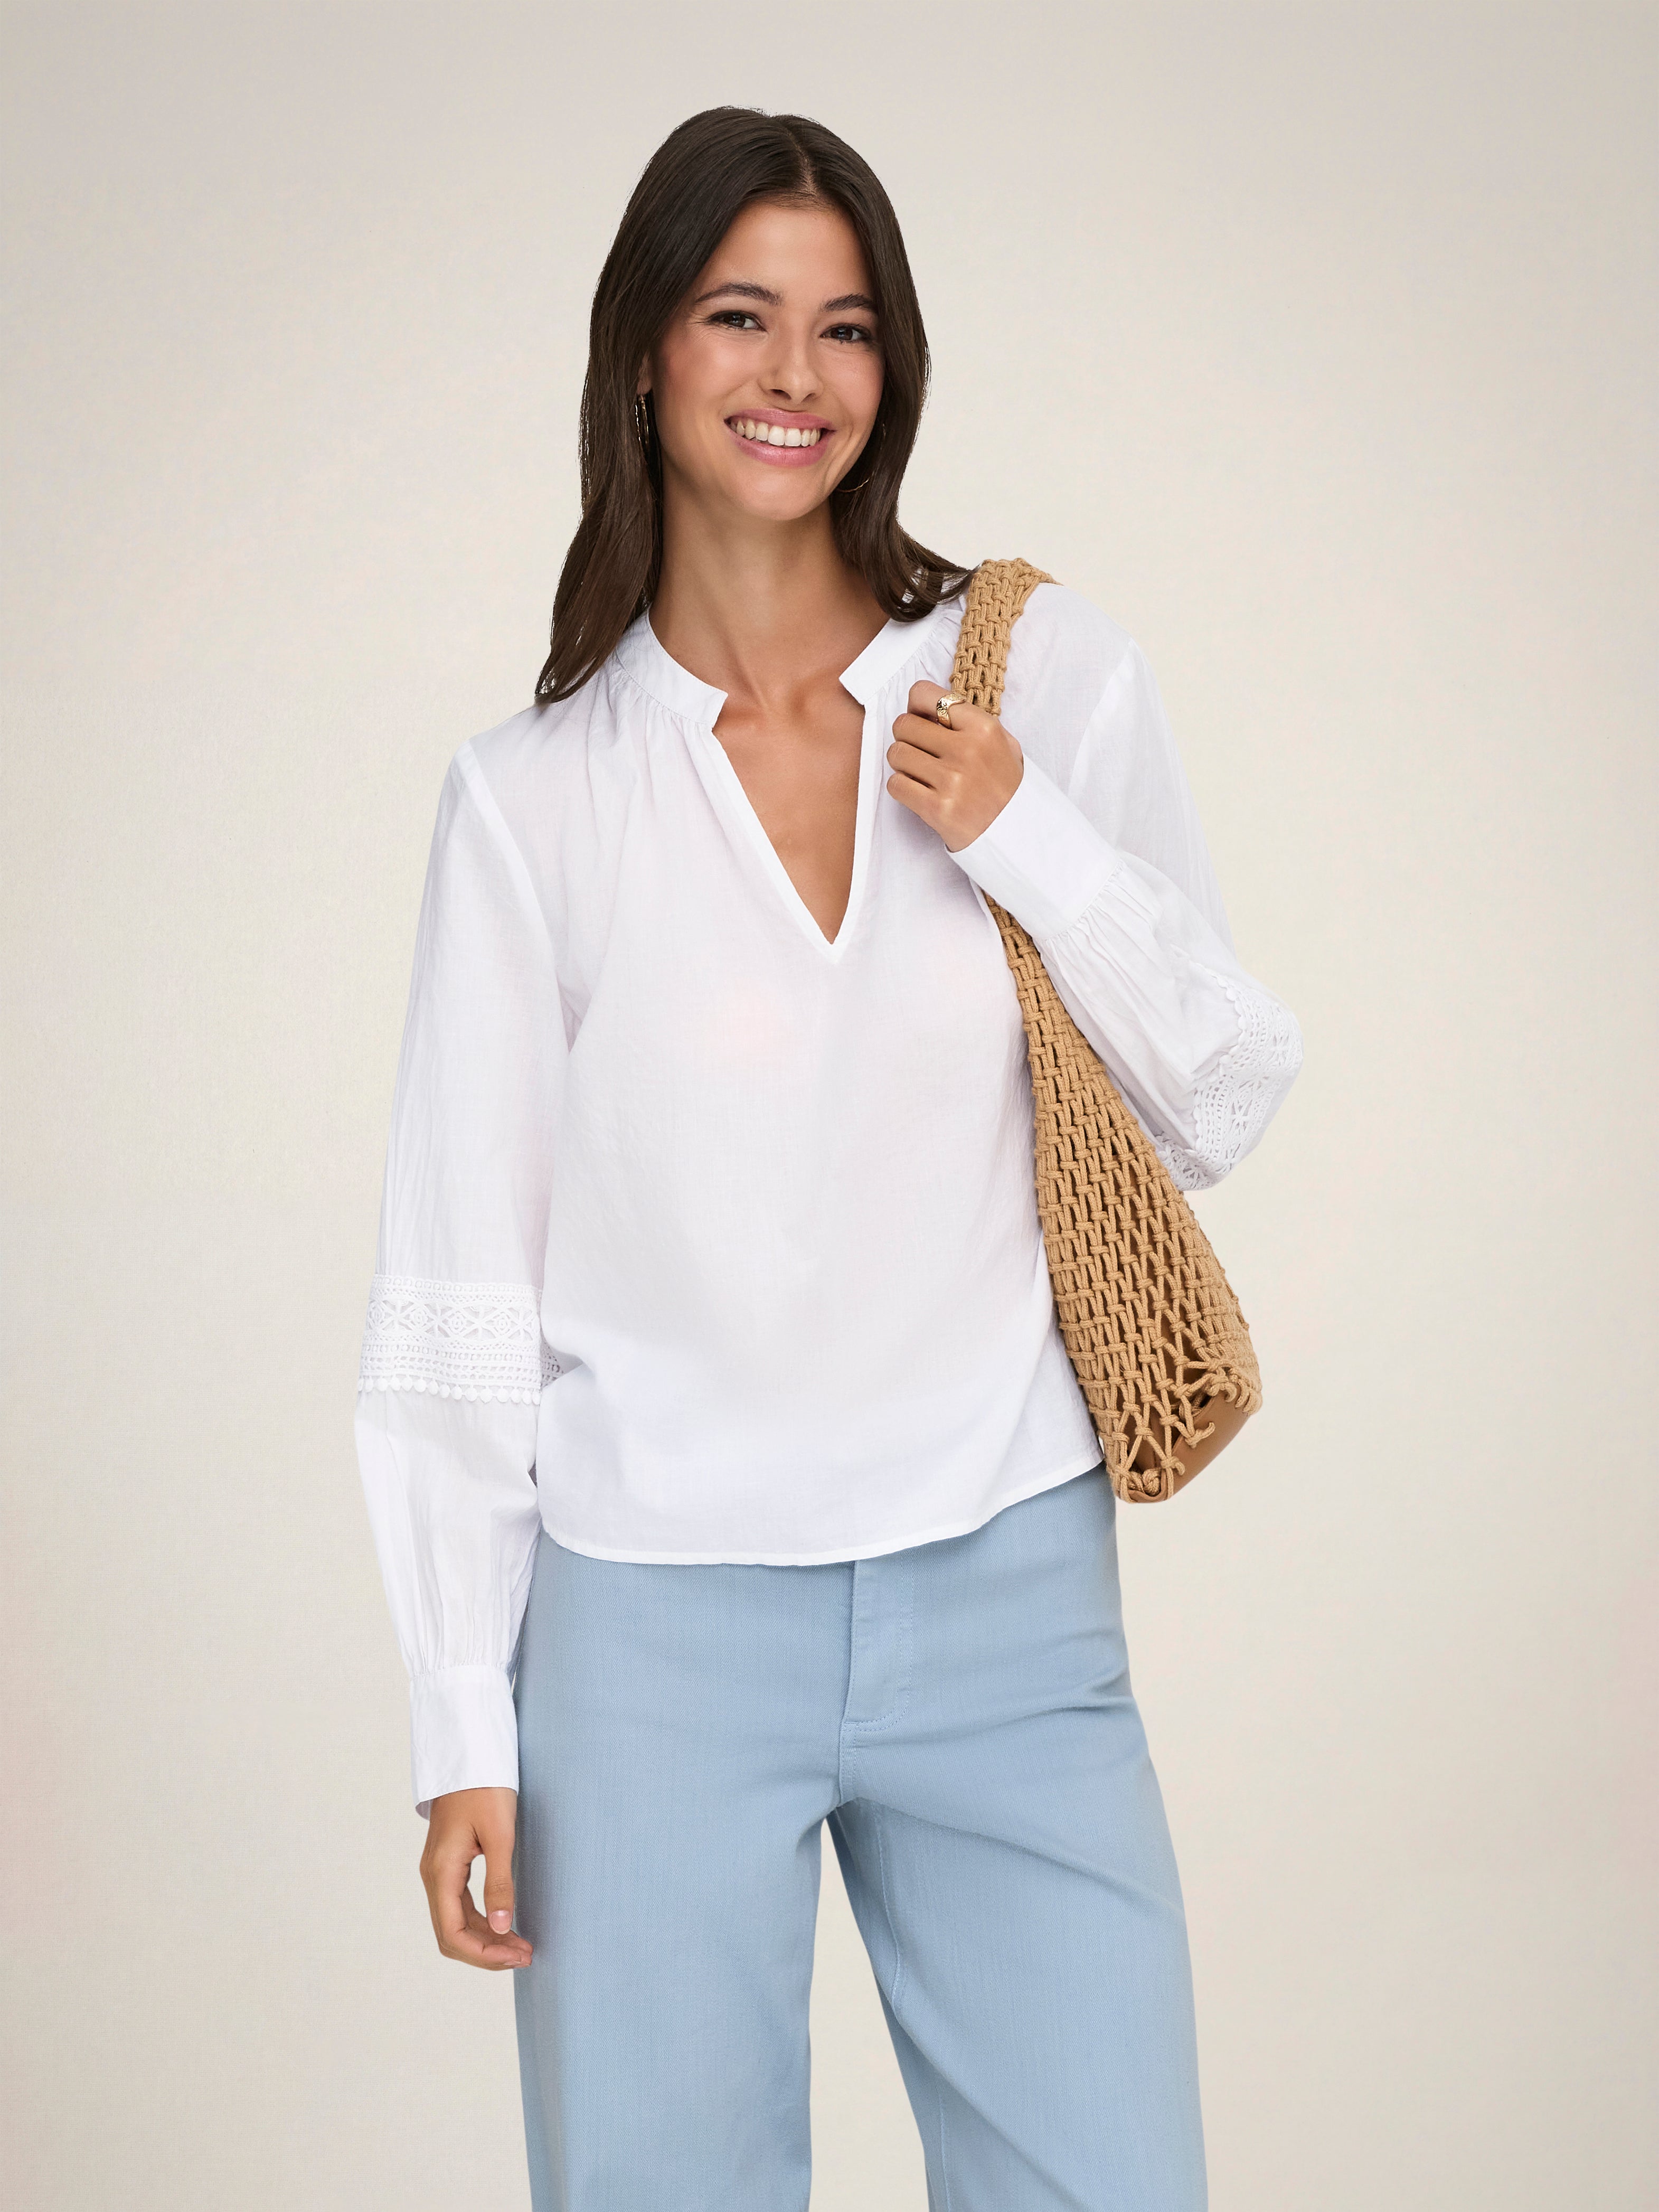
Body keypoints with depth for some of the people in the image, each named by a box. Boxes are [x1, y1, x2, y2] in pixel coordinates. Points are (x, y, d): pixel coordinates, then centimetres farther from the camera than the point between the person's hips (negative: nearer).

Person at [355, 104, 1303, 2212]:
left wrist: (1032, 846, -8)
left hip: (1010, 1595, 1)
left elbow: (1224, 1108, 8)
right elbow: (456, 1299, 1)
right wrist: (463, 1735, -1)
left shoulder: (1048, 678, 2)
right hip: (661, 1619, -1)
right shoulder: (532, 794, 0)